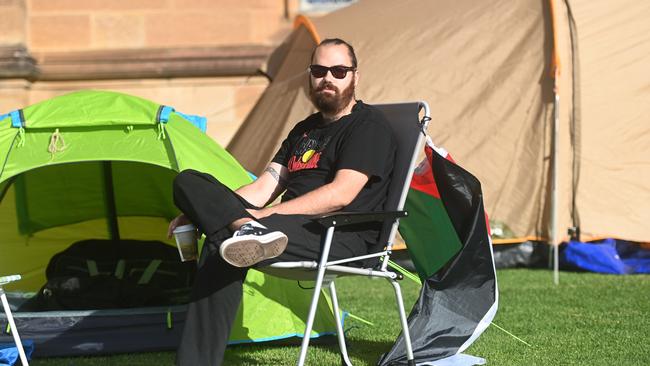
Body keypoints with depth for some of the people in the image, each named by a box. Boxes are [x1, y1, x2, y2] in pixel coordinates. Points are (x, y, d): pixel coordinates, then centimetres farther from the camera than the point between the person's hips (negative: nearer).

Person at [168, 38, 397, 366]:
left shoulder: (368, 126, 0)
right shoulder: (304, 130, 24)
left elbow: (340, 194, -14)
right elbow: (264, 189, 17)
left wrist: (265, 214, -17)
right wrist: (198, 214, 3)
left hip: (342, 237, -8)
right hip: (290, 225, 8)